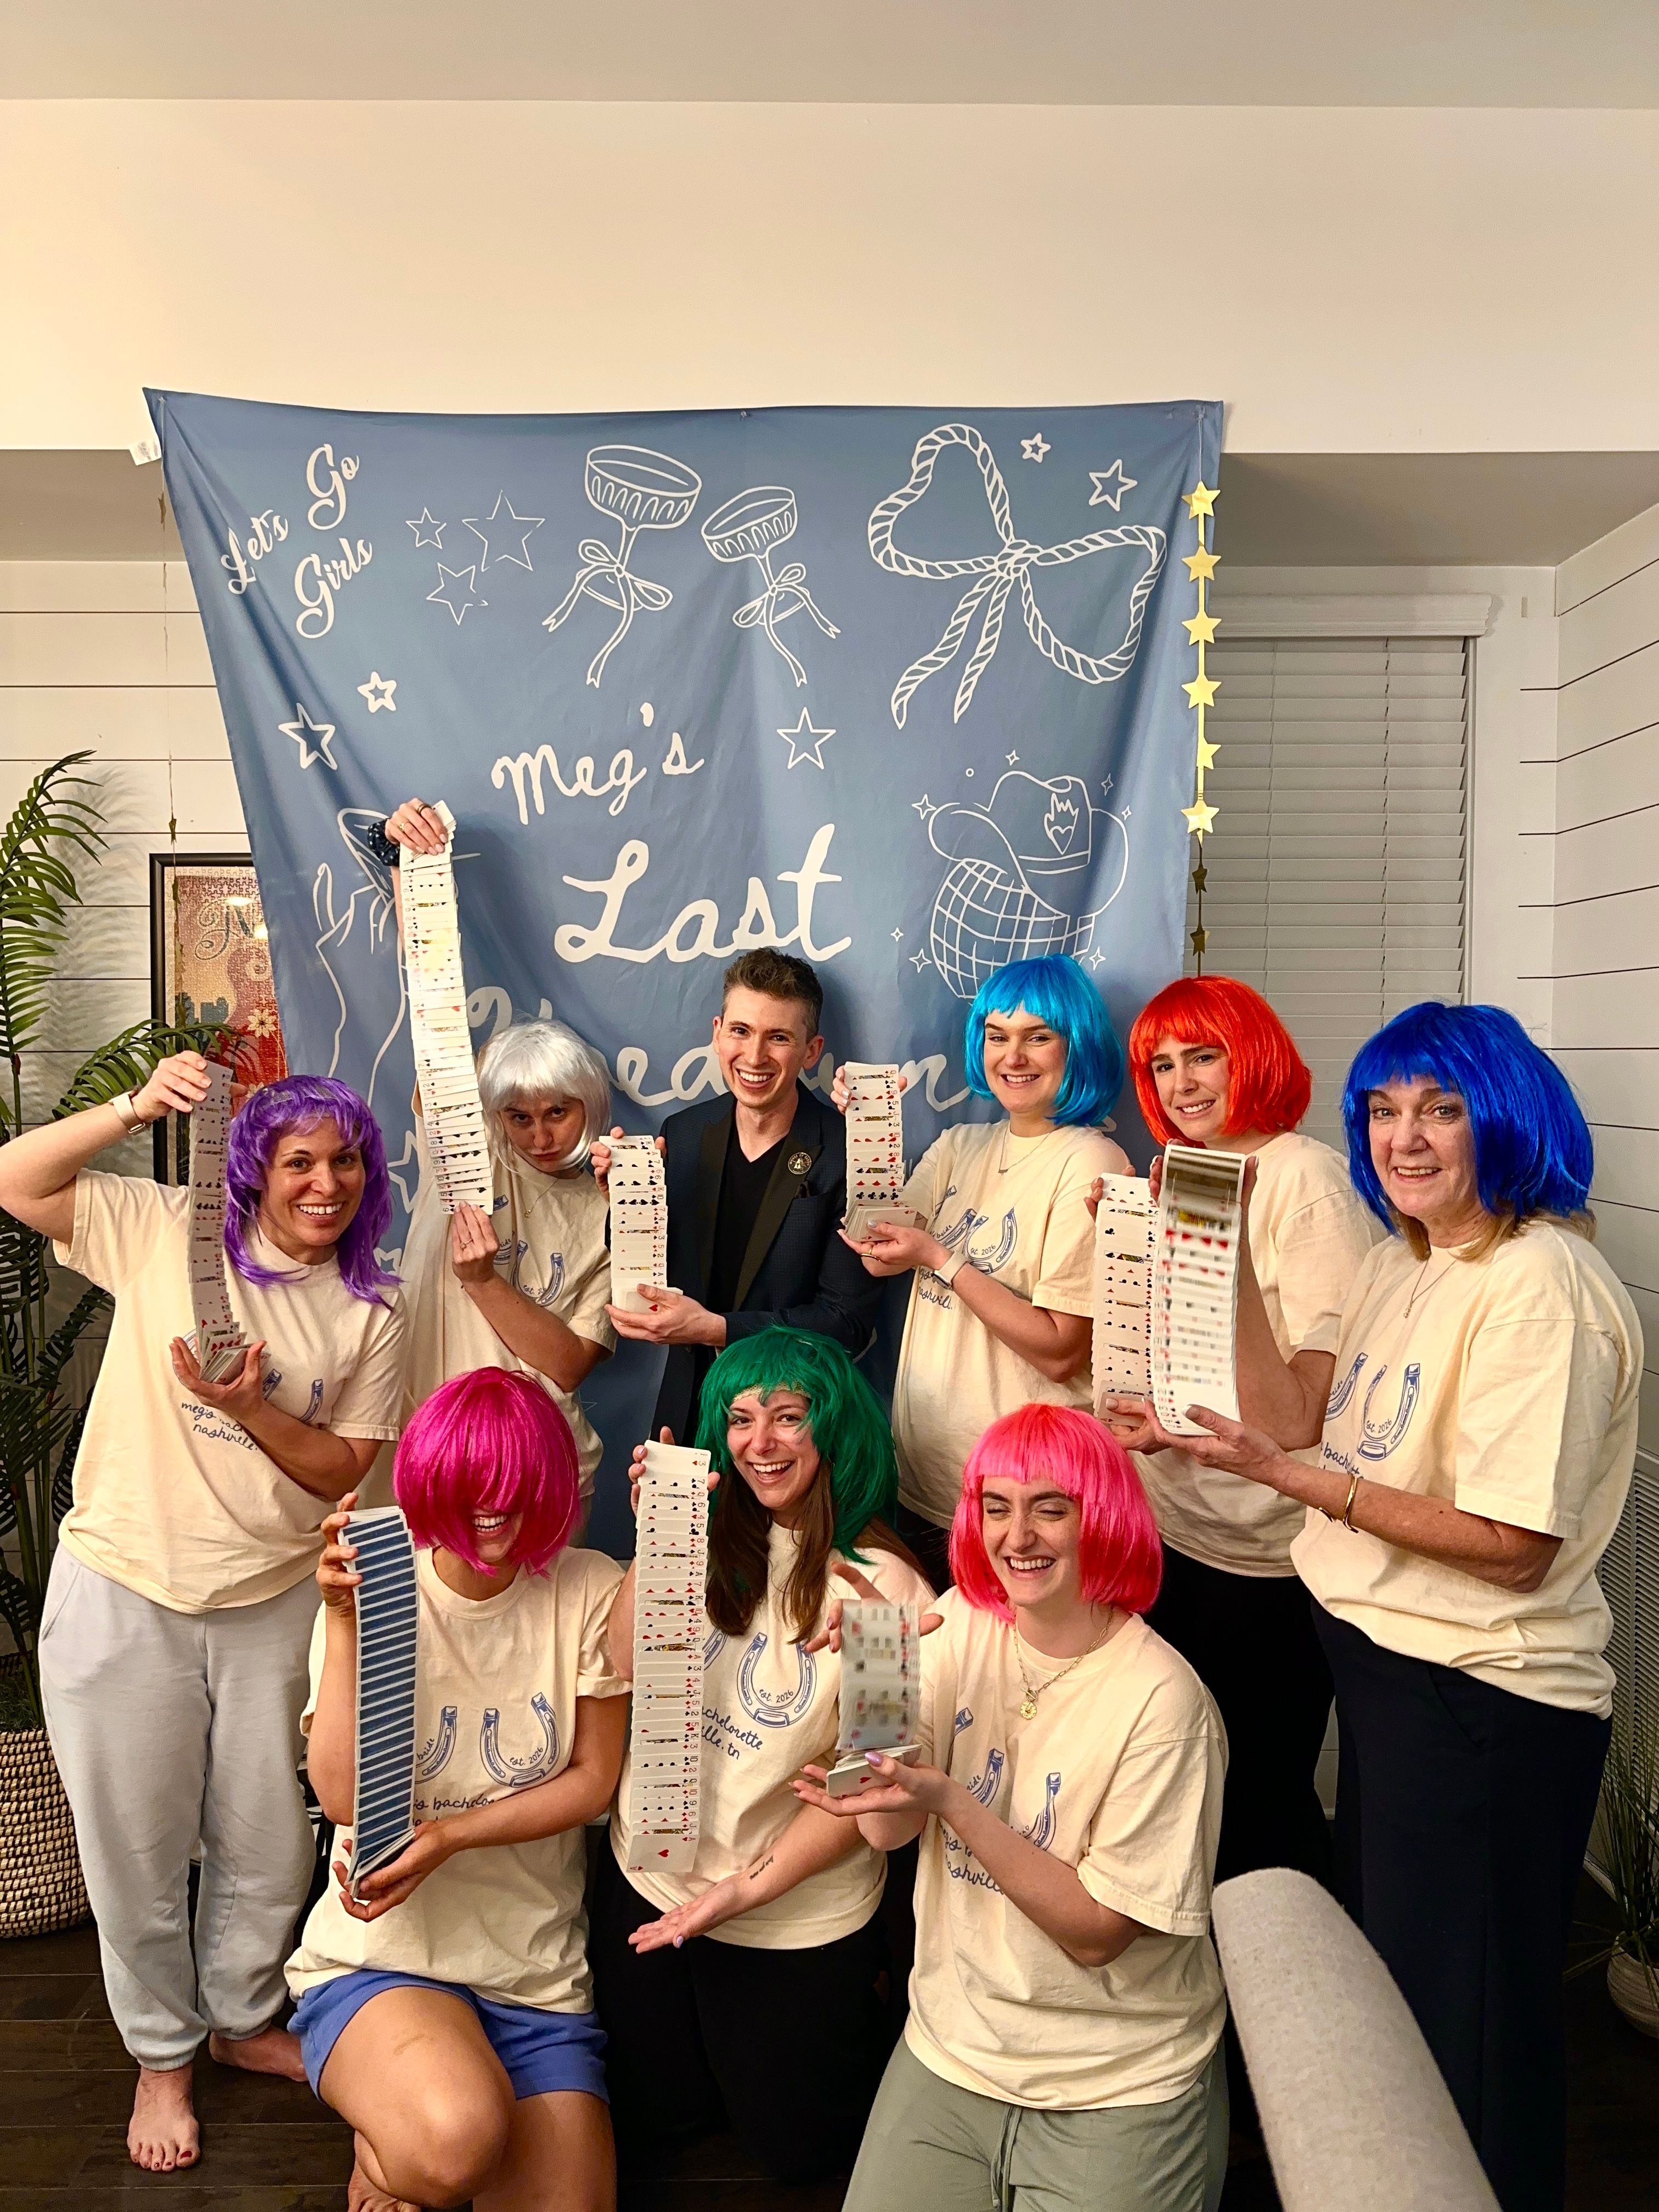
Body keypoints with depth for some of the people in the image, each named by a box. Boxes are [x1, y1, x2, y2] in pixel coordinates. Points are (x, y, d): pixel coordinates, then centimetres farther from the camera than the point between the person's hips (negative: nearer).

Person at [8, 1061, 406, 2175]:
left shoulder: (373, 1310, -2)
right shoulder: (164, 1232, -6)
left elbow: (341, 1470, -3)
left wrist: (248, 1409, -20)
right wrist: (135, 1108, -20)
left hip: (272, 1604, 2)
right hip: (123, 1592, -2)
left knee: (268, 1846, 17)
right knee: (137, 1845, 13)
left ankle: (243, 2019, 45)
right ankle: (163, 2054, 37)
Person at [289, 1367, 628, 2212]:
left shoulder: (590, 1591, -4)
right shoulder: (373, 1591, -7)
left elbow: (592, 1781, -2)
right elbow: (344, 1797, -17)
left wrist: (450, 1835, -14)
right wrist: (344, 1621, -23)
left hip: (538, 1975, 3)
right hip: (378, 1955, -2)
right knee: (455, 2141, -32)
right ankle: (386, 2139, 6)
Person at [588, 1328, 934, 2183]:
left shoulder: (883, 1587, -18)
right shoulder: (716, 1540, -6)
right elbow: (626, 1665, -14)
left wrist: (748, 1887, -20)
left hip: (793, 1921, -4)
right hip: (650, 1878, 4)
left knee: (794, 2147, 16)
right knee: (651, 2115, 21)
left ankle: (867, 2022, 40)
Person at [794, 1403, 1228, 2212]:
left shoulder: (1161, 1701, -21)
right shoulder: (963, 1626, -7)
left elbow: (1097, 1931, -19)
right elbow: (886, 1828, -9)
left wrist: (951, 1800, -30)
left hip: (1119, 2092, -4)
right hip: (952, 2051, 4)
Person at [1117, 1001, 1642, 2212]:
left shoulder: (1540, 1286, -23)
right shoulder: (1403, 1262, 7)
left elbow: (1513, 1547, -26)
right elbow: (1294, 1412, 4)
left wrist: (1288, 1475, -26)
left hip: (1481, 1701, -9)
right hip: (1381, 1654, 9)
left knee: (1460, 2018, 11)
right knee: (1380, 1982, 27)